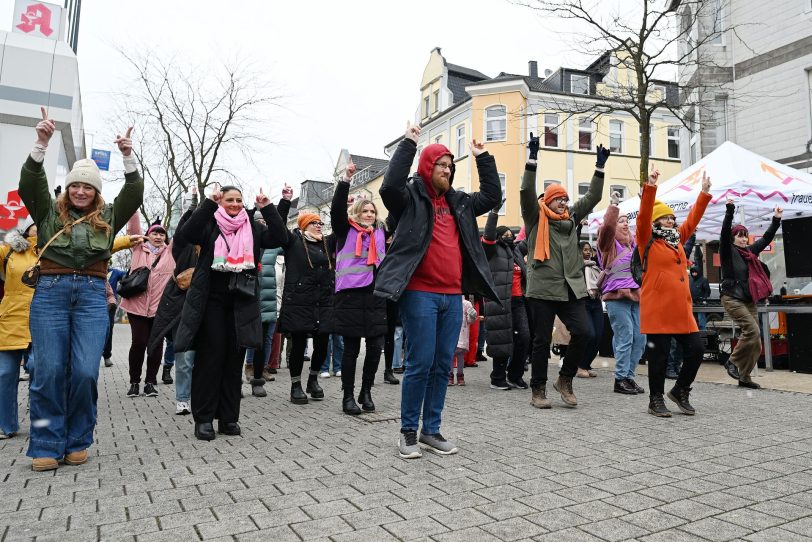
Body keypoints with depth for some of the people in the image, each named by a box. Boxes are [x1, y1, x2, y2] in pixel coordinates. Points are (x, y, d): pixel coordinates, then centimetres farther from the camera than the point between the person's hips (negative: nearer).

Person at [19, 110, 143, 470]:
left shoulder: (108, 218, 15)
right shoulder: (49, 212, 15)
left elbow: (134, 194, 4)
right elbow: (29, 183, 1)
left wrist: (128, 157, -7)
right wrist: (42, 143, -11)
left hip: (92, 295, 0)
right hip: (50, 292, 0)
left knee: (85, 371, -7)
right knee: (49, 370, -3)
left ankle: (77, 442, 10)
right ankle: (47, 446, 8)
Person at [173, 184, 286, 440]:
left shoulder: (252, 227, 11)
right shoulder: (210, 224, 4)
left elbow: (278, 238, -3)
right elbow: (185, 235, -15)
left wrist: (267, 208, -10)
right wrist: (208, 203, -19)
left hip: (241, 302, 3)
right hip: (211, 301, -2)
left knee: (235, 359, 6)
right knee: (210, 357, -1)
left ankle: (229, 417, 14)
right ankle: (203, 418, 8)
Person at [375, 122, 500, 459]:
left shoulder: (458, 202, 18)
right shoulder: (411, 198, 1)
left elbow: (492, 196, 23)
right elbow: (390, 185, -19)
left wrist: (482, 158, 19)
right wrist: (408, 144, -13)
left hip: (452, 296, 6)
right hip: (420, 293, -6)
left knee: (443, 365, 9)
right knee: (420, 363, -5)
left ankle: (431, 430, 20)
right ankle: (408, 431, 11)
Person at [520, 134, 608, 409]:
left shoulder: (571, 219, 18)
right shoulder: (536, 218, 3)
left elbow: (592, 197, 20)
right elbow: (526, 192, -10)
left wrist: (599, 167, 16)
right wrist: (533, 158, -14)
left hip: (571, 289, 5)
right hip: (543, 289, -5)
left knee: (584, 333, -6)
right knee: (542, 340, 2)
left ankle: (565, 379, 14)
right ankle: (538, 390, 15)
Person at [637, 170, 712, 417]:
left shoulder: (677, 239, 18)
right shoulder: (647, 241, -1)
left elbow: (693, 218, 22)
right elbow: (643, 215, -14)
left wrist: (705, 192, 19)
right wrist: (650, 187, -21)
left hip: (681, 309, 7)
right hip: (656, 309, -6)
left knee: (695, 349, 5)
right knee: (658, 354, 0)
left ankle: (680, 390, 26)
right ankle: (656, 400, 14)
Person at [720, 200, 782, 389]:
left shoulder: (749, 251, 15)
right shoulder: (728, 251, -3)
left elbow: (766, 239, 24)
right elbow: (724, 233, -18)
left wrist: (776, 220, 19)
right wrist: (729, 211, -28)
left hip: (749, 301, 7)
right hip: (732, 299, -7)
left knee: (755, 343, 3)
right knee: (752, 330, -21)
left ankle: (744, 377, 11)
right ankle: (732, 361, -4)